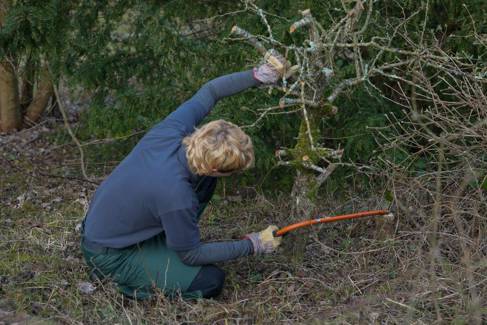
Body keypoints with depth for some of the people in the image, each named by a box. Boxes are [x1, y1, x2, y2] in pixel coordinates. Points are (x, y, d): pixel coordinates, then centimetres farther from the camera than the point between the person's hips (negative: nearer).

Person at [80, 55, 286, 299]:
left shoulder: (172, 131, -20)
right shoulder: (176, 197, -37)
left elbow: (208, 92, 0)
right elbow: (191, 255, -17)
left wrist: (256, 75, -9)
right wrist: (252, 245, -12)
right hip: (111, 257, -8)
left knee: (204, 180, 3)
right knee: (211, 281, -12)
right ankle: (131, 282, 1)